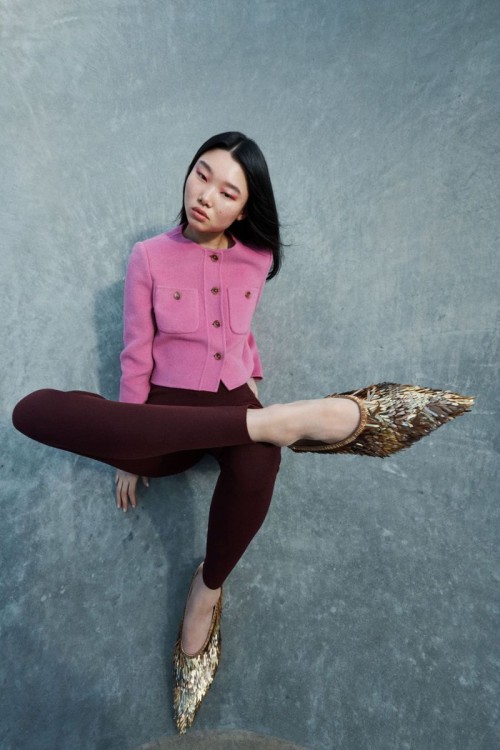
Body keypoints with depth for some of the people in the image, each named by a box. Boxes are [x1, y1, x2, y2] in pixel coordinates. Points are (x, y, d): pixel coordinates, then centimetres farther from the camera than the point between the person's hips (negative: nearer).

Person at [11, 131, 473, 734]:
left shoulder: (258, 259, 7)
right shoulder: (149, 257, 2)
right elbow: (136, 356, 1)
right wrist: (128, 450, 1)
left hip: (233, 400, 0)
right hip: (165, 419, 1)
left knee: (255, 468, -39)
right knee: (32, 410, -29)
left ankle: (207, 589, -3)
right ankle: (279, 421, -38)